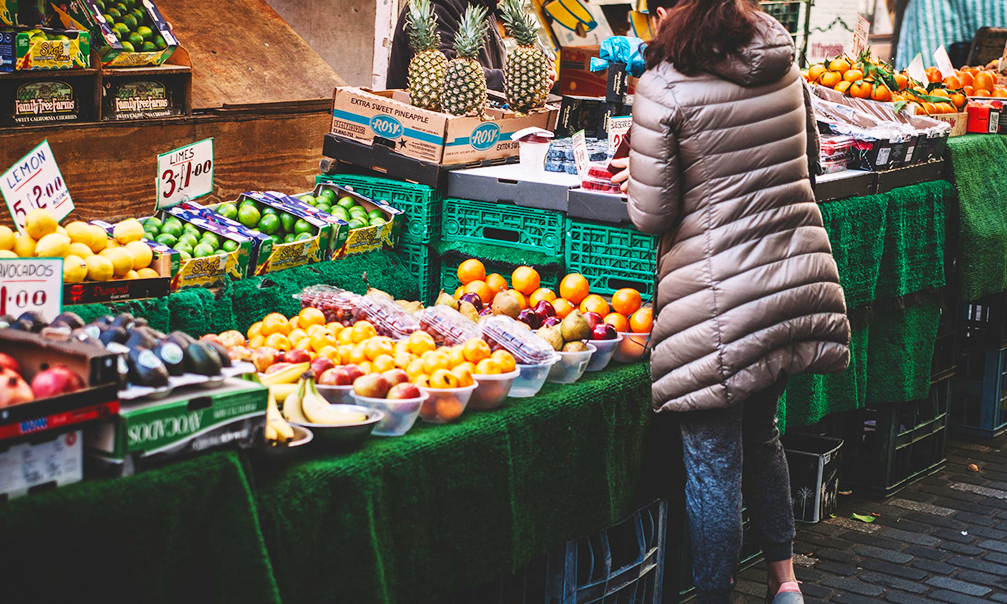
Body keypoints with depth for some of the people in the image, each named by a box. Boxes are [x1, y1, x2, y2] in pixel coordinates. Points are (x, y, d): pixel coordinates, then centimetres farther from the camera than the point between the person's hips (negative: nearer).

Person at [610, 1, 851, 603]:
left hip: (721, 296, -6)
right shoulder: (784, 65, 5)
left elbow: (651, 214, -10)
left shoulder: (664, 87, -12)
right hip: (800, 276, 6)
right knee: (761, 430, 24)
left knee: (713, 457, 6)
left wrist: (636, 173, 10)